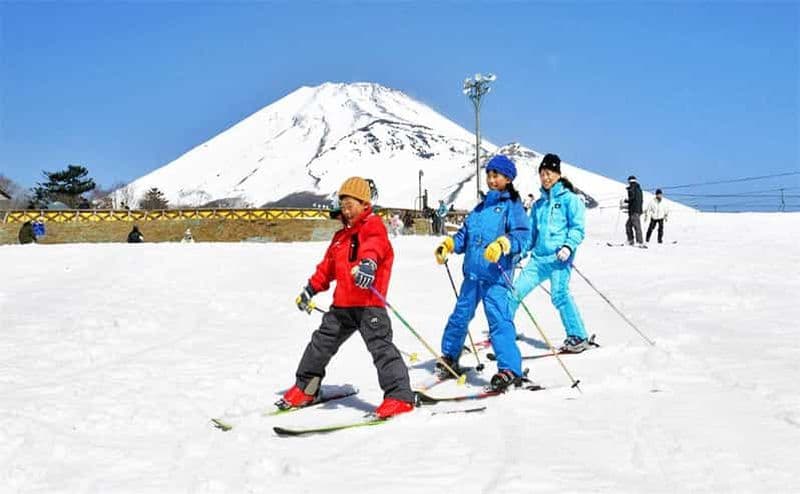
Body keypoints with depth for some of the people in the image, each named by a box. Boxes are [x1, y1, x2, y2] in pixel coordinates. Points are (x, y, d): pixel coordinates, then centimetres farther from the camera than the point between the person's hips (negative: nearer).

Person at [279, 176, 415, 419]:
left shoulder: (373, 227, -5)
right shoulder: (341, 235, 20)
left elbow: (373, 246, -29)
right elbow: (328, 266, 28)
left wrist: (368, 264, -49)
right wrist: (311, 288, 27)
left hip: (369, 303, -8)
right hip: (342, 304, 8)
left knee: (380, 346, -16)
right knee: (321, 342, 16)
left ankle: (400, 396, -15)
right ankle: (305, 388, 32)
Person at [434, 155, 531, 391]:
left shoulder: (512, 206, -1)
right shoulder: (481, 207, 20)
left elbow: (522, 236, -14)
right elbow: (465, 234, 23)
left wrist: (502, 244, -31)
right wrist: (449, 244, 6)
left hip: (495, 274, -7)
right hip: (473, 273, 7)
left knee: (498, 319, -16)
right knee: (460, 316, 17)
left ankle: (510, 370, -15)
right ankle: (449, 359, 33)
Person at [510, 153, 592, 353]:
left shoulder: (569, 199, 2)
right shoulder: (538, 204, 21)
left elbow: (578, 228, -6)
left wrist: (569, 246, -21)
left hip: (559, 257, -6)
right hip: (539, 257, 6)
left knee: (559, 295, -20)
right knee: (515, 290, 1)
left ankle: (578, 337, -12)